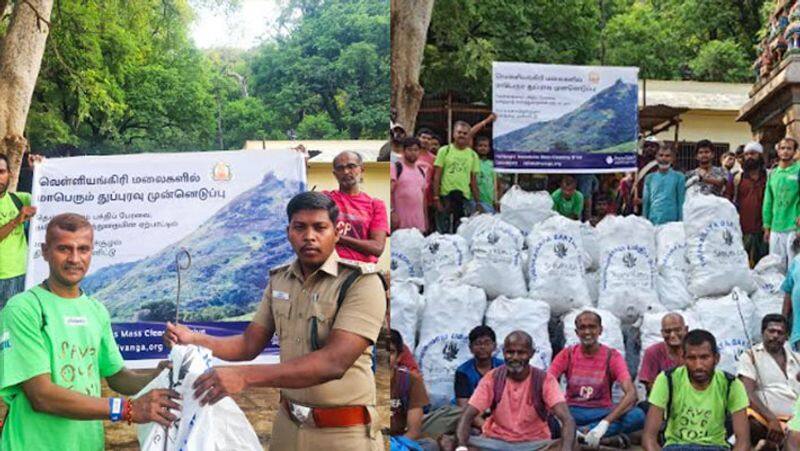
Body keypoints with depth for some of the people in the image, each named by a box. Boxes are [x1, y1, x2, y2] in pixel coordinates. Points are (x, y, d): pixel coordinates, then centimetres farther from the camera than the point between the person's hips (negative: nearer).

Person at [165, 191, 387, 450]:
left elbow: (335, 362, -27)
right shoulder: (279, 281, 4)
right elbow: (250, 345, 10)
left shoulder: (362, 282, -17)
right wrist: (193, 339, -9)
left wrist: (245, 376, -34)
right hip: (287, 425, 5)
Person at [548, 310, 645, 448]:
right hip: (572, 412, 1)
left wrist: (604, 423, -33)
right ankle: (606, 438, -32)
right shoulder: (567, 354, 0)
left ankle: (581, 433, -31)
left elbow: (631, 393, -18)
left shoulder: (611, 356, -4)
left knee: (638, 415, -29)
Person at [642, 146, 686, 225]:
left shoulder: (679, 177, 3)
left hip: (671, 222, -2)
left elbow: (681, 202, 2)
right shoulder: (649, 178, 10)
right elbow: (646, 202, 11)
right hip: (653, 222, 2)